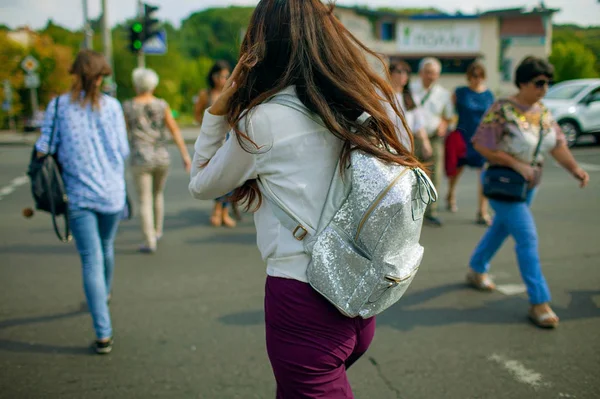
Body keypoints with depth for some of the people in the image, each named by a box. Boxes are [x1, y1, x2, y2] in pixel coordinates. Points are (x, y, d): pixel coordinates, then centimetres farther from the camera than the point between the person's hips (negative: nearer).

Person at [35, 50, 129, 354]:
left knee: (91, 259, -3)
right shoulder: (111, 105, -2)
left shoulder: (59, 105, -4)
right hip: (111, 191, 2)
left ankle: (103, 334, -6)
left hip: (79, 194, -2)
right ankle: (104, 294, 50)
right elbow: (123, 150, 0)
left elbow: (44, 149, -7)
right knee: (106, 248, 23)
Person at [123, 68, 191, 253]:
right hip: (162, 157, 3)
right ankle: (157, 231, 36)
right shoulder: (161, 105, 0)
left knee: (145, 201, 2)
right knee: (158, 194, 24)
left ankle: (150, 242, -3)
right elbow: (175, 130, -3)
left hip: (140, 159, -3)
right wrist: (185, 155, -3)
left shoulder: (128, 106, -3)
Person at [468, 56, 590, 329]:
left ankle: (476, 271, 43)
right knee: (527, 238, -11)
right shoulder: (502, 110, -17)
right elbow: (480, 145, -19)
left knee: (501, 229, 21)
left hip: (528, 185, 7)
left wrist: (574, 168, -16)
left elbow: (558, 144, 2)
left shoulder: (543, 112, 4)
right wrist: (516, 164, -24)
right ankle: (539, 303, -5)